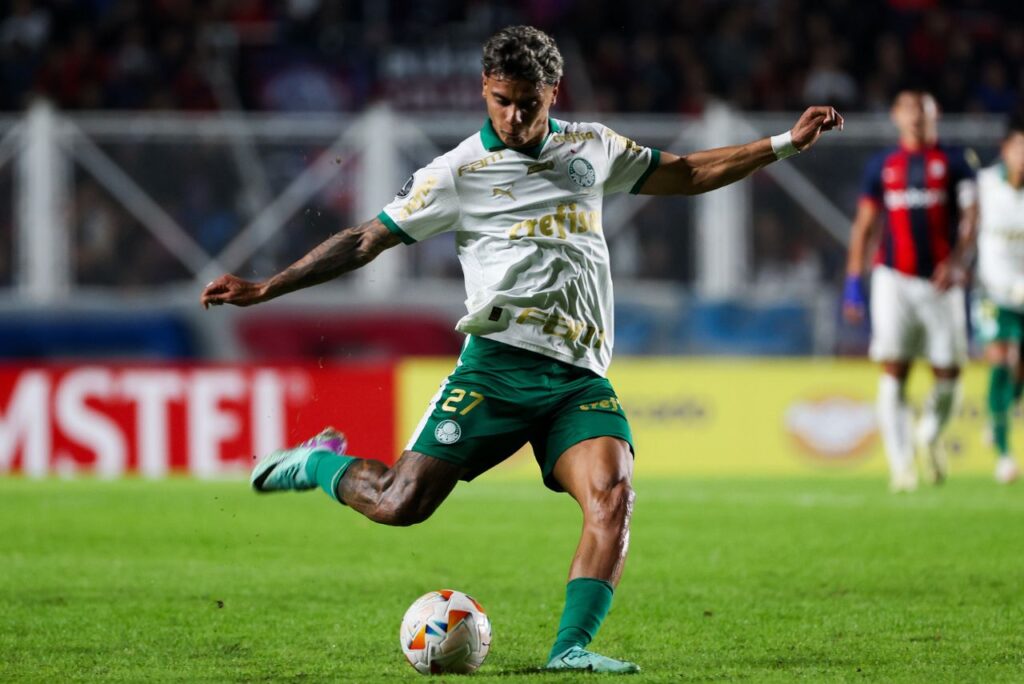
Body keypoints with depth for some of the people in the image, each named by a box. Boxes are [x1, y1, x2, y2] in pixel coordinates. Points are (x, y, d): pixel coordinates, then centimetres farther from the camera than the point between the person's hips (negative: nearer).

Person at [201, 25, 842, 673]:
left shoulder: (592, 147, 16)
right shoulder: (460, 171, 4)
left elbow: (685, 174, 27)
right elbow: (368, 239, 8)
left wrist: (783, 144, 21)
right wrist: (264, 289, 5)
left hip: (581, 377, 3)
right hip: (500, 362, -3)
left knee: (613, 497, -23)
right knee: (399, 504, -12)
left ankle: (571, 648, -23)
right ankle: (321, 461, 19)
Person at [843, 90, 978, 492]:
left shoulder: (955, 162, 6)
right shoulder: (882, 166, 11)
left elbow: (970, 217, -2)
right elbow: (864, 226, 14)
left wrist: (958, 262, -18)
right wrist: (853, 283, 8)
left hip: (941, 280, 0)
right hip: (894, 278, 0)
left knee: (948, 374, -1)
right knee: (893, 373, -9)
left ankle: (929, 436, 30)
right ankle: (901, 466, -8)